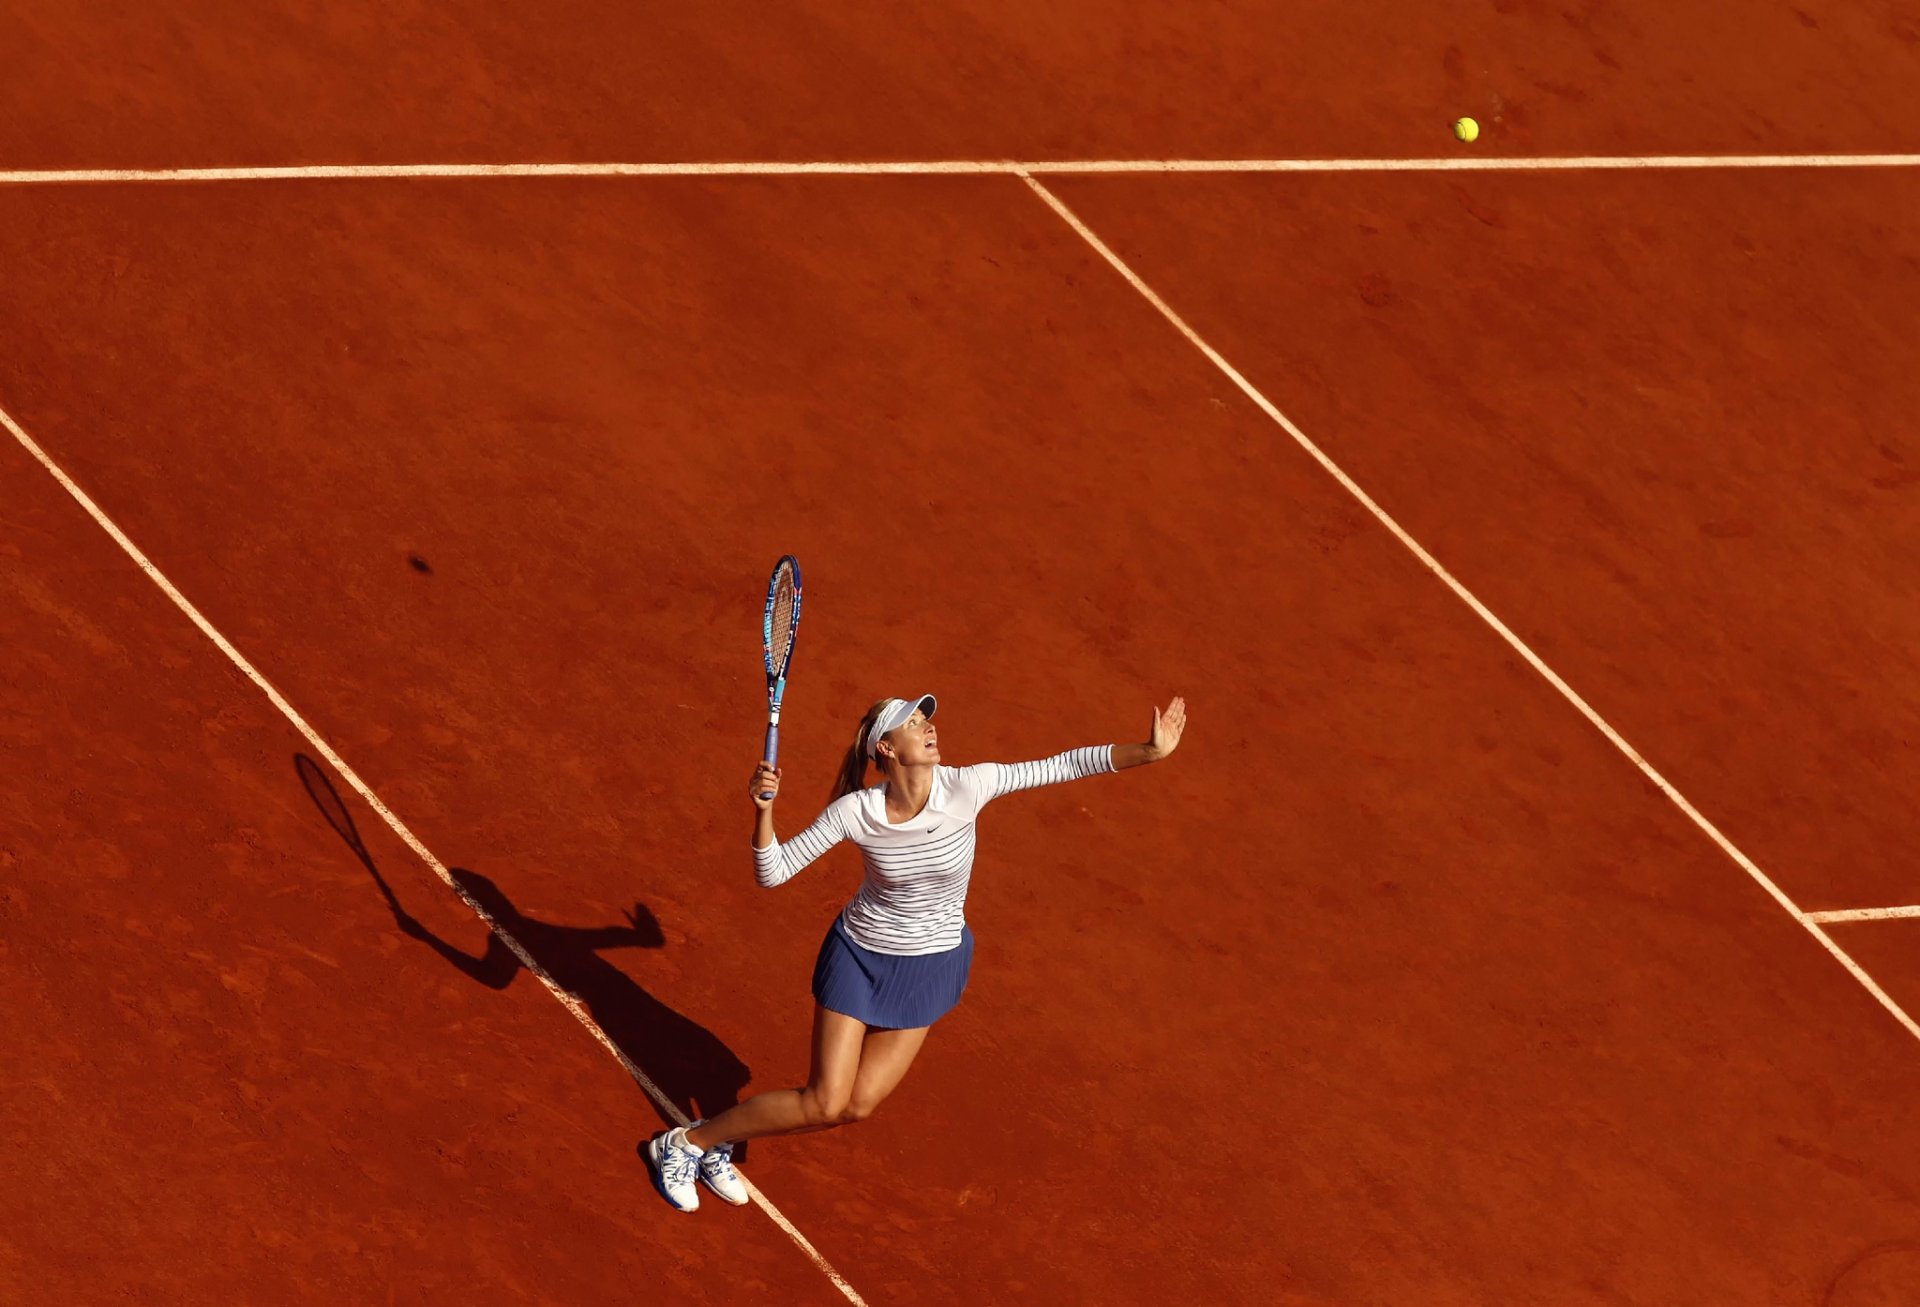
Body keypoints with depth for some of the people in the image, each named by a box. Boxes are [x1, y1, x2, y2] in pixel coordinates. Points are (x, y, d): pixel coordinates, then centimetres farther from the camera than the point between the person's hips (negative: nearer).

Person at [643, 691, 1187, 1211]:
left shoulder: (968, 787, -21)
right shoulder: (854, 811, -21)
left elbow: (1063, 765, -18)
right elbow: (772, 872, -16)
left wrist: (1150, 751, -25)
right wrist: (763, 810, -34)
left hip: (932, 968, 2)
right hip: (860, 955, -2)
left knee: (855, 1106, 1)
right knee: (823, 1103, -6)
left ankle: (720, 1144, 23)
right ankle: (686, 1142, 15)